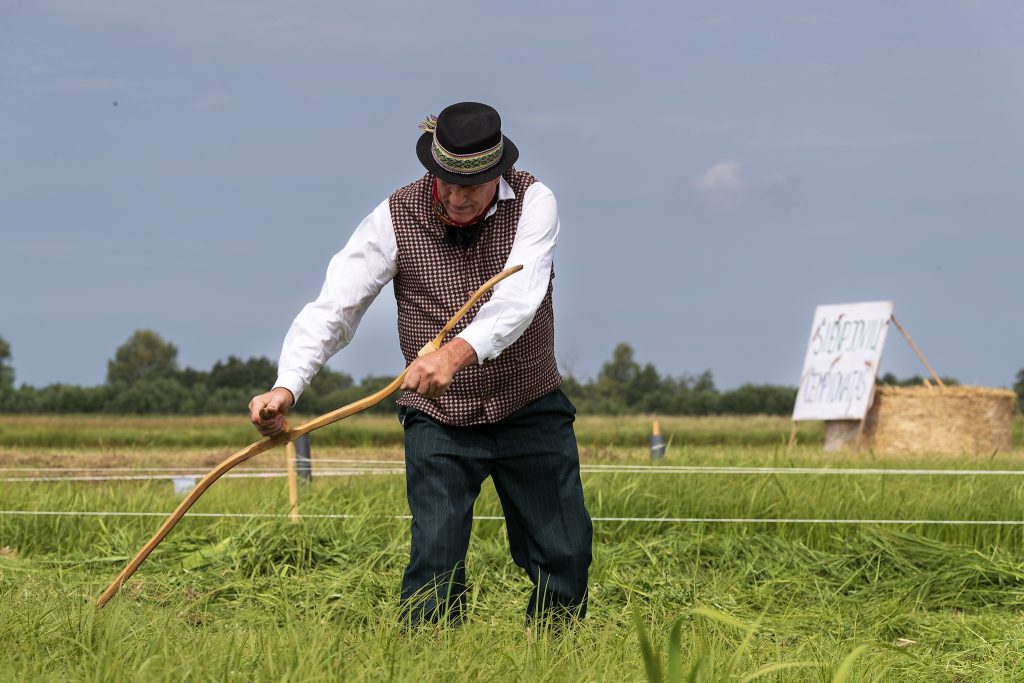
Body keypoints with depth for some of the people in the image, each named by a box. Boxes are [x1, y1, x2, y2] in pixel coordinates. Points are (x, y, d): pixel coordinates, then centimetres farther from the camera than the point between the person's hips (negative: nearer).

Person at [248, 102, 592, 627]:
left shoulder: (532, 203, -14)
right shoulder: (397, 217, -12)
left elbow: (518, 298, -30)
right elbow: (333, 308, -18)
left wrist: (458, 352, -49)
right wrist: (286, 387, -35)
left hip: (532, 411, 1)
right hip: (440, 422, -1)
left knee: (565, 558, 7)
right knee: (435, 561, -12)